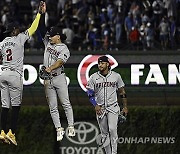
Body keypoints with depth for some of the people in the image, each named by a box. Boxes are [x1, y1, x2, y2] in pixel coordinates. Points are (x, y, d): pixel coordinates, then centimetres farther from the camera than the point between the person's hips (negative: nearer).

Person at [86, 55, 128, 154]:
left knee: (112, 129, -17)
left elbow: (122, 92, 8)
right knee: (104, 133, 5)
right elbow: (90, 93, 3)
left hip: (113, 108, -2)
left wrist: (125, 107, 8)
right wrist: (95, 105, -11)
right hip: (100, 108, 2)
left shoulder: (116, 76, 1)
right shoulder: (93, 78, 1)